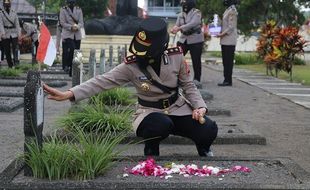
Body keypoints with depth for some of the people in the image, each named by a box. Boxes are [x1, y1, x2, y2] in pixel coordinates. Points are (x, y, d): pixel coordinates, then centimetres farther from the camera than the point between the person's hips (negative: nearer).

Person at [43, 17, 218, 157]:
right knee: (163, 125, -38)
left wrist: (199, 106, -16)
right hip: (150, 112, -2)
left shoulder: (176, 57, -13)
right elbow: (102, 82, -20)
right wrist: (69, 94, -30)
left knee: (209, 130, -21)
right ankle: (151, 152, -2)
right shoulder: (132, 66, -17)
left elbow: (188, 85, 0)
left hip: (177, 108, 2)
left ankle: (203, 148, 19)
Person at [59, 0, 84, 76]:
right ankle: (66, 65, -5)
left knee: (76, 52, 3)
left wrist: (77, 27, -16)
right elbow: (62, 22, -4)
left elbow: (81, 22, 5)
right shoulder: (63, 10, 1)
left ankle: (72, 72, 11)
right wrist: (71, 27, -18)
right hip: (67, 34, -4)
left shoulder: (78, 10, 10)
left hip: (77, 35, 4)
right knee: (72, 49, -23)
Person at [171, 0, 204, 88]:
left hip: (196, 40, -5)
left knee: (196, 61, -1)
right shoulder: (181, 15, 9)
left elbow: (193, 24, -25)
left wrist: (179, 28, -34)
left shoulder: (197, 13, -10)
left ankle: (197, 80, 8)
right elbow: (177, 25, 0)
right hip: (184, 39, 5)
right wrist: (174, 29, -25)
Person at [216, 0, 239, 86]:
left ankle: (228, 80, -4)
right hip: (225, 40, 9)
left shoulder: (232, 10, -12)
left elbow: (231, 27, -16)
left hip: (229, 40, -9)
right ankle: (227, 80, 14)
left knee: (228, 60, -7)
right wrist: (220, 32, 10)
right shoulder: (228, 10, 16)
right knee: (225, 61, 10)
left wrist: (222, 34, -16)